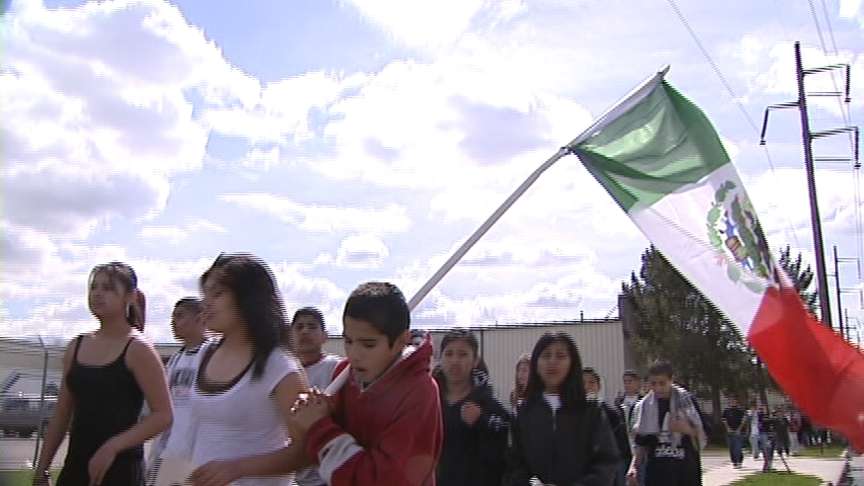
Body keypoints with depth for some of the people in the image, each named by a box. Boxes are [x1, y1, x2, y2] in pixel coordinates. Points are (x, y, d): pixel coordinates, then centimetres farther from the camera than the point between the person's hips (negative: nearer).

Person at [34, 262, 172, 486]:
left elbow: (163, 415, -14)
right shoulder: (77, 347, 9)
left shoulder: (138, 350, -9)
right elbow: (62, 414, 14)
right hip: (75, 465, 6)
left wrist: (113, 446, -21)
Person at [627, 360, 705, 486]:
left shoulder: (687, 401, -2)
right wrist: (634, 466, -3)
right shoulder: (645, 406, 4)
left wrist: (687, 430, -18)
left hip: (685, 471, -1)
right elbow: (641, 444, 11)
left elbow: (703, 437, 1)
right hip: (656, 472, 2)